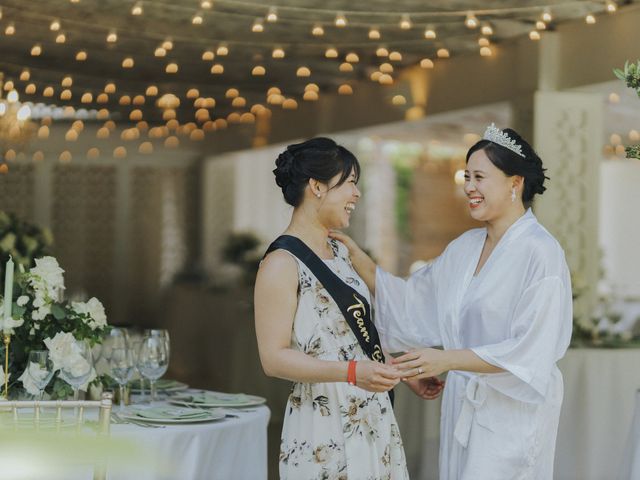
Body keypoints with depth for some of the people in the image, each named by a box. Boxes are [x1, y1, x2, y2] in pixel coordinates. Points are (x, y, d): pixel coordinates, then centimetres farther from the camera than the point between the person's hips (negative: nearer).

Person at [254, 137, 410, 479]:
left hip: (372, 418, 8)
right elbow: (275, 358, -18)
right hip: (324, 427, -8)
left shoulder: (340, 252, 13)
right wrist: (352, 372, -27)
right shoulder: (282, 263, -13)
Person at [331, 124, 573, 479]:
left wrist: (448, 359, -23)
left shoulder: (540, 252, -14)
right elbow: (413, 303, 13)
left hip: (511, 412, -7)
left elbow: (529, 351, -19)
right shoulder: (465, 247, 9)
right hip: (462, 406, 7)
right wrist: (361, 264, 3)